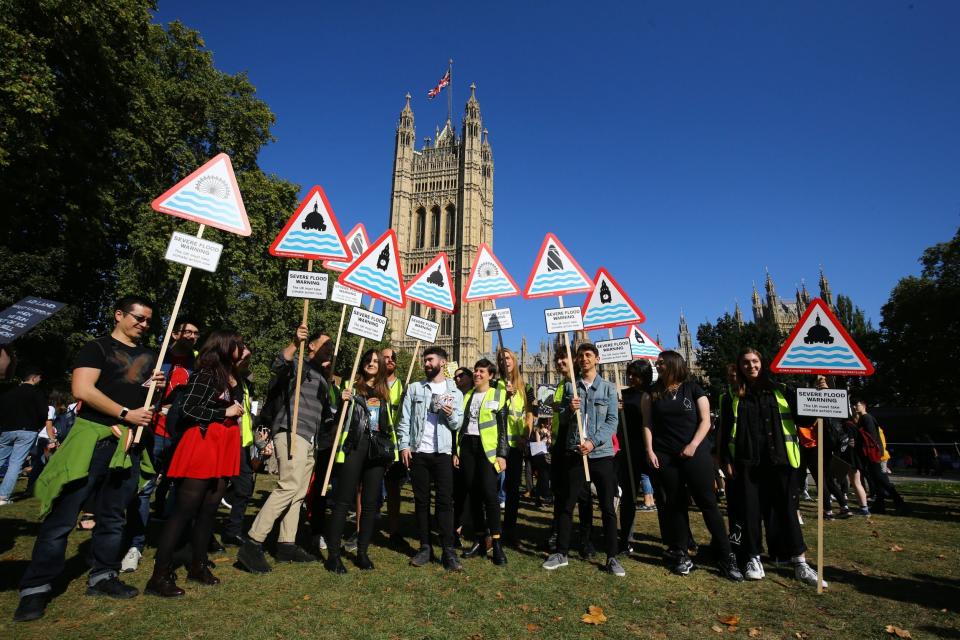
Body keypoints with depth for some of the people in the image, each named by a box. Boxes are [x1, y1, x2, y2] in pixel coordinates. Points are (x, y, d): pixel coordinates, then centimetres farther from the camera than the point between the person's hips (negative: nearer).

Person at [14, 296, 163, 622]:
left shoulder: (148, 356, 17)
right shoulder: (97, 347, -1)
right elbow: (82, 389, -13)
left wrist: (156, 387, 1)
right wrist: (125, 413, -15)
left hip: (129, 443, 6)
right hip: (93, 437, -5)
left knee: (114, 515, 11)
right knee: (64, 515, -2)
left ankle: (102, 577, 21)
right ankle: (36, 588, 9)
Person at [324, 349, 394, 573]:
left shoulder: (385, 391, 17)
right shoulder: (351, 386, 5)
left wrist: (390, 451, 15)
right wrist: (342, 402, -18)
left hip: (378, 447, 4)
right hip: (354, 444, -4)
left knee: (370, 502, 7)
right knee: (344, 500, -3)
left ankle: (362, 552, 18)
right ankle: (333, 554, 5)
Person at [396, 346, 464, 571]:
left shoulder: (454, 392, 8)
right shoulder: (414, 388, 9)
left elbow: (457, 424, 5)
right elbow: (404, 420, 5)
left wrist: (451, 414, -16)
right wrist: (404, 445, -6)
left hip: (443, 452, -1)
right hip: (418, 452, 2)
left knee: (445, 501, -3)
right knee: (421, 500, 7)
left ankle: (449, 551, 2)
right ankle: (425, 547, 17)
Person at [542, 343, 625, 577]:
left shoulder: (608, 388, 3)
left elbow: (612, 422, -4)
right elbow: (562, 421, 7)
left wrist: (593, 442, -17)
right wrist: (570, 410, -15)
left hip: (601, 453, -1)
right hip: (574, 453, 1)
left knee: (608, 507, 5)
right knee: (566, 504, 6)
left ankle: (612, 557, 18)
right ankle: (561, 553, 19)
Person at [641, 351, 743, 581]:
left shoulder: (693, 389, 2)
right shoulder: (652, 393, 7)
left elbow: (705, 420, -1)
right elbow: (648, 424, 5)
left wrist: (693, 445, -13)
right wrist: (649, 451, -4)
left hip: (695, 454, -2)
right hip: (665, 458, 2)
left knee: (708, 503, -1)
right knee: (675, 505, 7)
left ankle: (727, 556, 9)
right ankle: (682, 555, 18)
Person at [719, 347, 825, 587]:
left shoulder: (781, 391, 9)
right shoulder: (733, 397, 7)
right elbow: (726, 431, 6)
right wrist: (727, 460, 0)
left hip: (778, 461, 0)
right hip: (746, 463, 0)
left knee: (786, 510, 3)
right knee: (750, 511, 5)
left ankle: (800, 563, 14)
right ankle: (753, 558, 17)